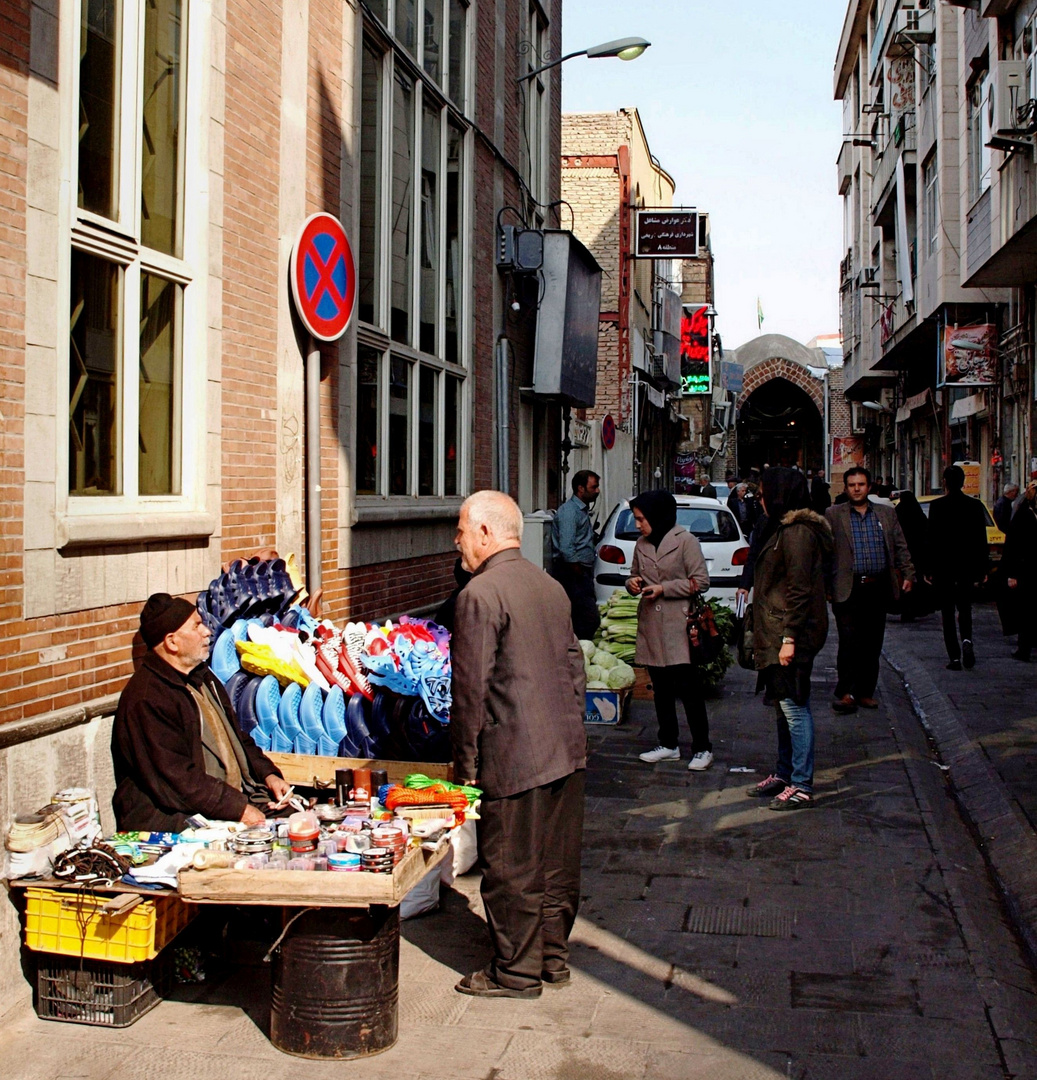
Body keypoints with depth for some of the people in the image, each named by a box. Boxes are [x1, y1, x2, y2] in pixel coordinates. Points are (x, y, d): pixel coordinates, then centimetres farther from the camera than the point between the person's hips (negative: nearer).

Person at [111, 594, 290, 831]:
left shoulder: (201, 677, 17)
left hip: (240, 800, 9)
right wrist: (238, 809, -22)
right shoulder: (146, 699, -15)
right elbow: (176, 780, -20)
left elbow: (236, 737, 26)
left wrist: (268, 774, 10)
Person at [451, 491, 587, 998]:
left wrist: (465, 763, -7)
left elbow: (471, 688, -14)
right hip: (567, 751, 8)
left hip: (513, 757, -8)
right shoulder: (551, 586, 11)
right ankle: (553, 957, 28)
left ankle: (517, 972, 14)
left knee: (512, 868, 4)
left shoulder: (480, 594, -13)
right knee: (557, 861, 16)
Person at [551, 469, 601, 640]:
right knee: (590, 619, -15)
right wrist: (580, 573, -15)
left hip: (582, 572, 10)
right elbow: (566, 549, -21)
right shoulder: (569, 511, -13)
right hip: (572, 573, -10)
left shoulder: (583, 510, 19)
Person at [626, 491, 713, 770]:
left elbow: (701, 581, -10)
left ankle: (702, 748, 3)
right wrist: (632, 583, -1)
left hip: (678, 626, -6)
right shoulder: (641, 544, 11)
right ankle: (668, 744, 20)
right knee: (661, 688, 11)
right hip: (650, 626, 6)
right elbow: (635, 574, 23)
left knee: (687, 687, -5)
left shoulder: (685, 541, -7)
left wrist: (663, 588, -15)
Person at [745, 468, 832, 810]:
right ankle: (784, 774, 25)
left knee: (793, 706, -7)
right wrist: (766, 637, 21)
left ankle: (801, 786, -3)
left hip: (791, 635, -11)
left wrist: (789, 637, -22)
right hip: (776, 634, 11)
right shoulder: (783, 529, 17)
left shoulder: (797, 533, -16)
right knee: (784, 706, 16)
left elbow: (800, 590, -20)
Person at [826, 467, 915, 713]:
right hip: (848, 589, -3)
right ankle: (846, 693, -4)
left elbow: (900, 547, 15)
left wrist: (908, 574, 6)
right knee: (849, 643, -9)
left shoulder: (887, 514, 13)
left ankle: (865, 692, 14)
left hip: (878, 589, 3)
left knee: (872, 644, 7)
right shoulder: (833, 515, 4)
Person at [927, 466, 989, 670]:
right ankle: (967, 640, -7)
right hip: (967, 565, 3)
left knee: (948, 611, 5)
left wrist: (928, 568, -4)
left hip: (943, 566, -3)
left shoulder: (937, 505, -9)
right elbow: (981, 540, 2)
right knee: (965, 607, 18)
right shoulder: (975, 505, 0)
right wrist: (982, 569, 8)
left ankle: (954, 657, 1)